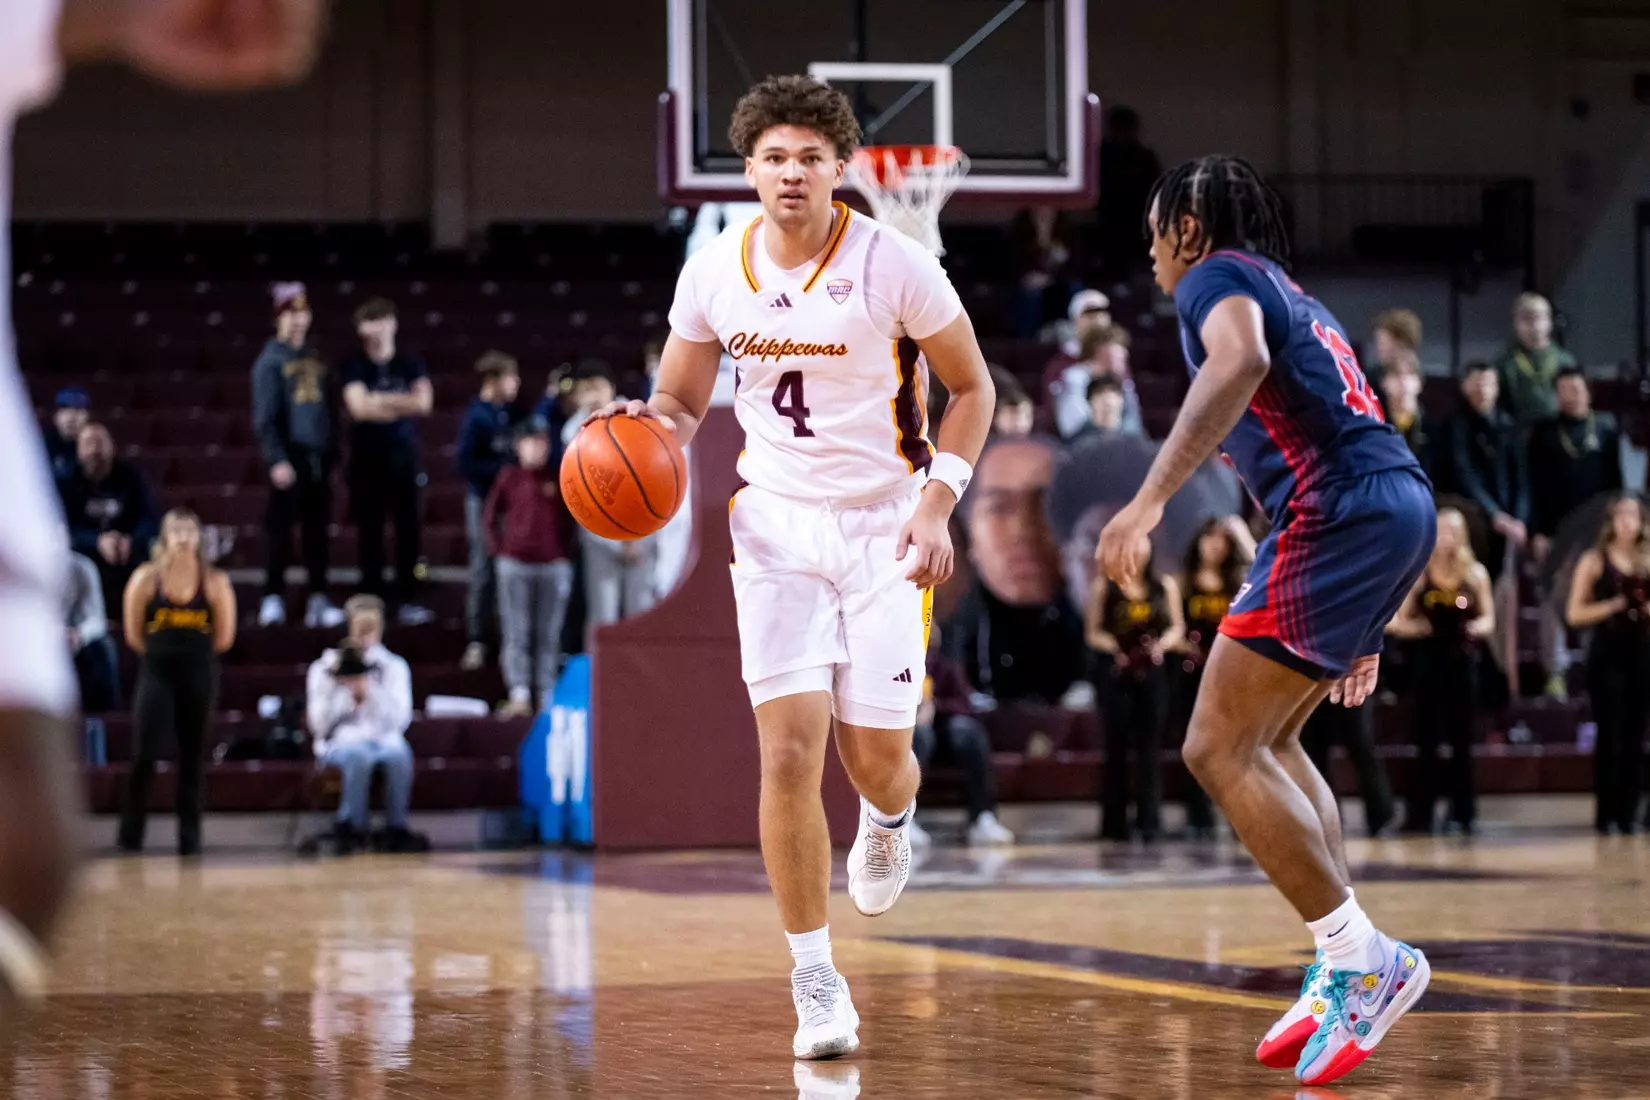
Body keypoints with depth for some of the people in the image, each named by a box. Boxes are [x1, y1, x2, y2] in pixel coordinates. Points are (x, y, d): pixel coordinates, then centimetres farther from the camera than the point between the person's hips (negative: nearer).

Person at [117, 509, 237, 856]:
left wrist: (193, 654, 10)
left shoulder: (215, 582, -3)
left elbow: (224, 638, 4)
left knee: (192, 758, 7)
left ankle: (190, 838, 14)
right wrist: (163, 653, 8)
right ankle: (131, 836, -1)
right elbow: (134, 634, 3)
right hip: (155, 672, -1)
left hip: (199, 675, 1)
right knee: (144, 754, -11)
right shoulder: (146, 578, -4)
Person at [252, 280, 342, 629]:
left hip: (318, 457, 5)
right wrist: (276, 460, -17)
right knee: (281, 528, -5)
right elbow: (264, 417, -9)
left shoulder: (314, 359, 15)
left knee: (317, 531, 6)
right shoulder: (271, 360, -3)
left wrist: (332, 458, 14)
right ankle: (273, 600, 0)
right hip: (289, 456, -5)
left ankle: (318, 601, 10)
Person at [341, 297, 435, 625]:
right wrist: (400, 405, -9)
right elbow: (358, 407, -14)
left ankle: (408, 600, 4)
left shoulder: (410, 363, 6)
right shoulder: (354, 366, -1)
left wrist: (379, 401, -9)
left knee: (408, 528, -1)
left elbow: (423, 403, -8)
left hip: (403, 454, 1)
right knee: (370, 531, 1)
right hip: (366, 456, -1)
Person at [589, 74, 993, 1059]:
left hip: (886, 527, -1)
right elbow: (683, 401, 11)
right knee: (789, 751, -11)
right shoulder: (713, 273, -3)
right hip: (777, 525, 2)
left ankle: (890, 823, 43)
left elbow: (971, 389, -1)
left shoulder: (895, 266, -13)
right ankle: (816, 984, -1)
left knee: (876, 757, 1)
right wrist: (644, 426, -13)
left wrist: (937, 503, -14)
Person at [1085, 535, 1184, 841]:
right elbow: (1092, 633, 2)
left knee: (1149, 746, -6)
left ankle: (1149, 819, -7)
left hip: (1151, 671, 1)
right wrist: (1115, 648, -16)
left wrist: (1162, 645, -10)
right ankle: (1114, 823, 4)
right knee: (1116, 745, 0)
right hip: (1114, 671, -1)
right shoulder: (1104, 587, 3)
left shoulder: (1165, 586, 9)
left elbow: (1177, 628, 10)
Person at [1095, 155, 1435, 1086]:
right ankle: (1344, 974, 13)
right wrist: (1361, 630, 36)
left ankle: (1362, 961, -9)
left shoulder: (1218, 276, 2)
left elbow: (1240, 361, -23)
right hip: (1402, 502, 10)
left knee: (1219, 751, -6)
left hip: (1336, 514, -10)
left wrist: (1151, 499, -29)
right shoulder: (1295, 300, 31)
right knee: (1269, 741, 19)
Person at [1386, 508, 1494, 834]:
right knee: (1427, 741, -1)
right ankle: (1419, 816, 2)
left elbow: (1489, 618, 12)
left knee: (1462, 740, 5)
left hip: (1464, 664, 2)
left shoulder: (1476, 573, 7)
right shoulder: (1418, 574, 1)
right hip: (1429, 664, -2)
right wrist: (1417, 628, -18)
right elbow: (1398, 622, 1)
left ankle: (1463, 814, 11)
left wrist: (1478, 627, -10)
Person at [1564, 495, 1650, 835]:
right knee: (1610, 736, -7)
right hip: (1607, 655, -4)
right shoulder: (1594, 561, 0)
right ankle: (1605, 815, -3)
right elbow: (1574, 614, -5)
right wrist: (1614, 606, -16)